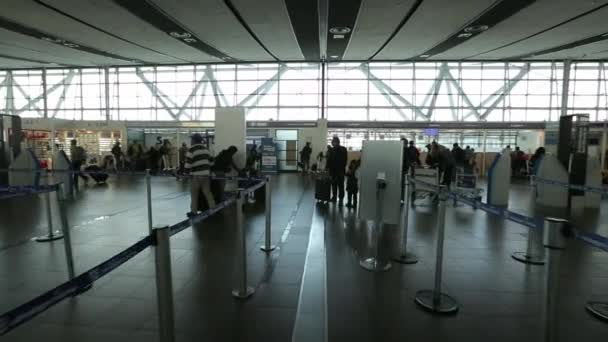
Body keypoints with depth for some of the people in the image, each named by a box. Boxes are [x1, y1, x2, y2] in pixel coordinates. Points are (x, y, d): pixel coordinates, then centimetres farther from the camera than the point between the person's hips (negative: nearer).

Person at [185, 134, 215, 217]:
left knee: (194, 194, 6)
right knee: (208, 192, 10)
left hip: (196, 175, -5)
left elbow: (188, 163, -11)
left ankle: (194, 211, 11)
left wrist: (187, 172, 2)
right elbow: (210, 160, 17)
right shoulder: (206, 148, 12)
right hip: (206, 174, 5)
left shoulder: (191, 149, -8)